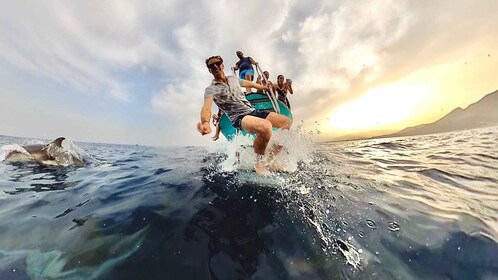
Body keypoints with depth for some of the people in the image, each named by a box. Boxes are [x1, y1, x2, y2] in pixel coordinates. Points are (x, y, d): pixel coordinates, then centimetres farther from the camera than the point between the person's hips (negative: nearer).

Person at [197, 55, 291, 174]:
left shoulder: (233, 78, 19)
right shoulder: (210, 89, -1)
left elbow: (250, 83, 35)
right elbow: (206, 107, -21)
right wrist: (205, 122, -44)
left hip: (253, 111, 7)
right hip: (239, 118, -7)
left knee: (286, 122, -4)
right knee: (266, 126, -37)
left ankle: (272, 157, 4)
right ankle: (259, 161, -11)